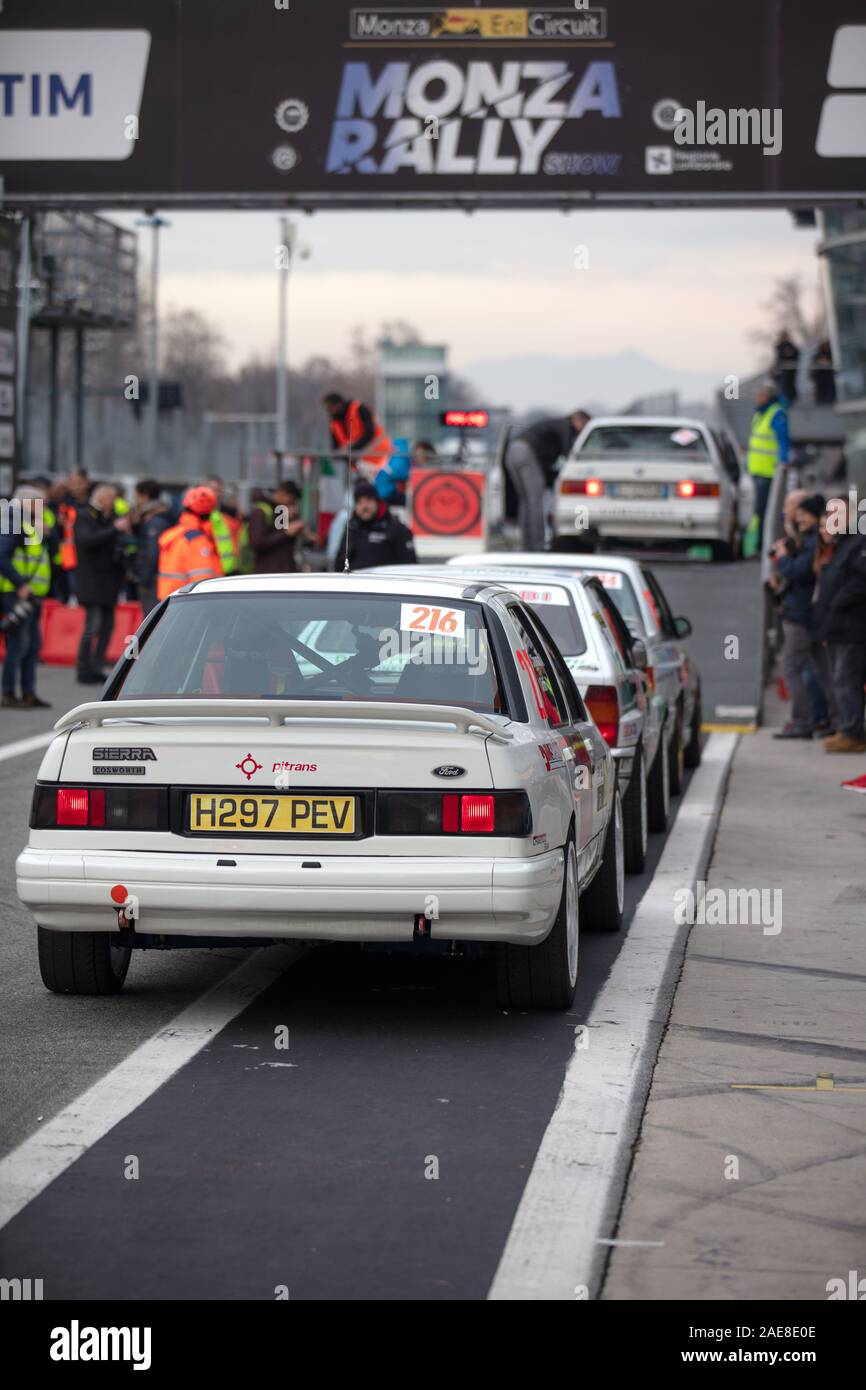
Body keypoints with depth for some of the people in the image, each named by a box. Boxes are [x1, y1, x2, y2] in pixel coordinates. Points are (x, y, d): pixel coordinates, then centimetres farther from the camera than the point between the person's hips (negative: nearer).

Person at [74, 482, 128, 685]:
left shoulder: (110, 517, 16)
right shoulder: (84, 516, -6)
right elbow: (87, 540, -23)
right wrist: (115, 529, -24)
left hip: (109, 579, 8)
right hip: (91, 579, -8)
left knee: (107, 624, 7)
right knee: (93, 625, -11)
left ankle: (97, 668, 13)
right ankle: (85, 671, -6)